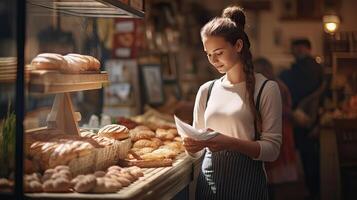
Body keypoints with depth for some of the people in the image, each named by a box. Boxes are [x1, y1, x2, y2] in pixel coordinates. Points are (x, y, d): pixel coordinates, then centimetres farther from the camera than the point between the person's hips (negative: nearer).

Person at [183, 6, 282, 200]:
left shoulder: (266, 89, -5)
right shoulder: (206, 90, 8)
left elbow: (271, 148, -10)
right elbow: (198, 151, 13)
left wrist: (231, 143, -24)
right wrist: (192, 146, -10)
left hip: (246, 182, -4)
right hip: (209, 179, 4)